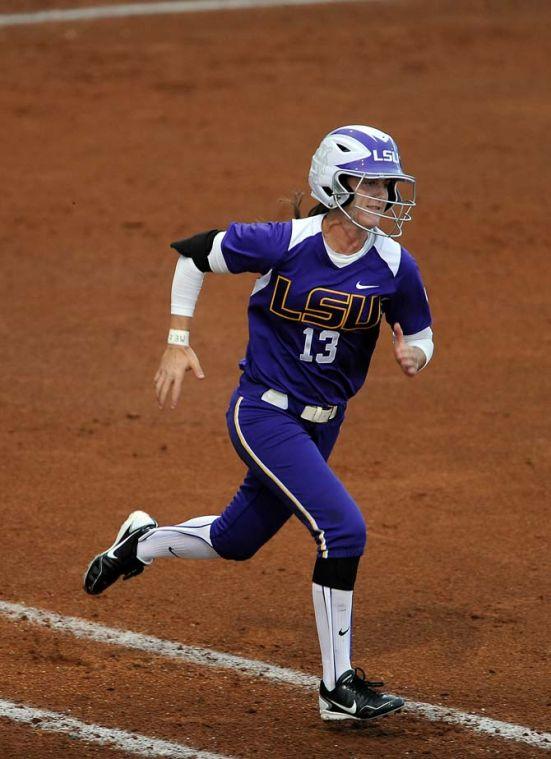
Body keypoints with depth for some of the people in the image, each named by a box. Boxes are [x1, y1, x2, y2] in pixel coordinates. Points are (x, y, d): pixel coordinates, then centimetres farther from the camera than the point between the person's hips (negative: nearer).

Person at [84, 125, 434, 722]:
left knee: (236, 541, 18)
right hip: (263, 414, -6)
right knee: (343, 528, -19)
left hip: (321, 423, 6)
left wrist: (415, 356, -17)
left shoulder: (394, 266, -8)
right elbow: (190, 254, -5)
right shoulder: (282, 244, -18)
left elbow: (420, 332, 7)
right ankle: (338, 689, -10)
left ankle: (143, 542, 49)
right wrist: (177, 345, -7)